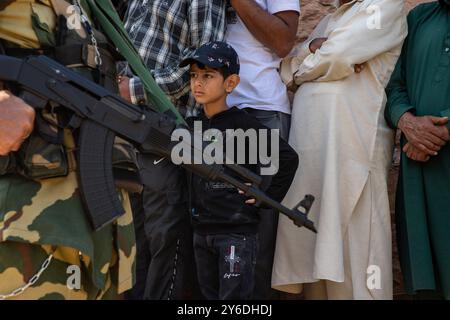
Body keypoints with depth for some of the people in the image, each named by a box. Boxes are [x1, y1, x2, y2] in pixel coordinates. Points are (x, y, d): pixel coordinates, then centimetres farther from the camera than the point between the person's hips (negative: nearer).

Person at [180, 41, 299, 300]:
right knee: (210, 295, 16)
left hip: (238, 232, -7)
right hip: (202, 229, 7)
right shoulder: (193, 125, 7)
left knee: (234, 297, -4)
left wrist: (269, 198, -12)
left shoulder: (243, 124, -12)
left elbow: (288, 158, -14)